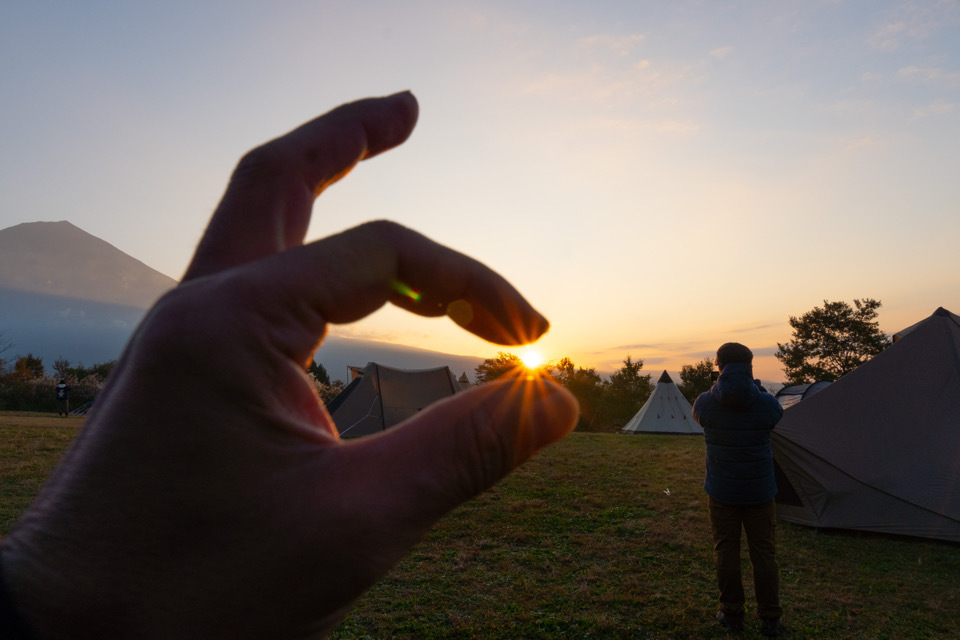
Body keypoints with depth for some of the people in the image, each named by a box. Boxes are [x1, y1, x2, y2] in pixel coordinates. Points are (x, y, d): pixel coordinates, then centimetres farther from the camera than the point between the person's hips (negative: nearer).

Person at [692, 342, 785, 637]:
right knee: (764, 554, 12)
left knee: (726, 552, 12)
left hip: (721, 492, 0)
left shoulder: (705, 403, -14)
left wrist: (721, 386, 15)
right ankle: (770, 620, 22)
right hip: (759, 491, 0)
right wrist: (754, 388, 16)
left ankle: (731, 615, 22)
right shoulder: (766, 404, -14)